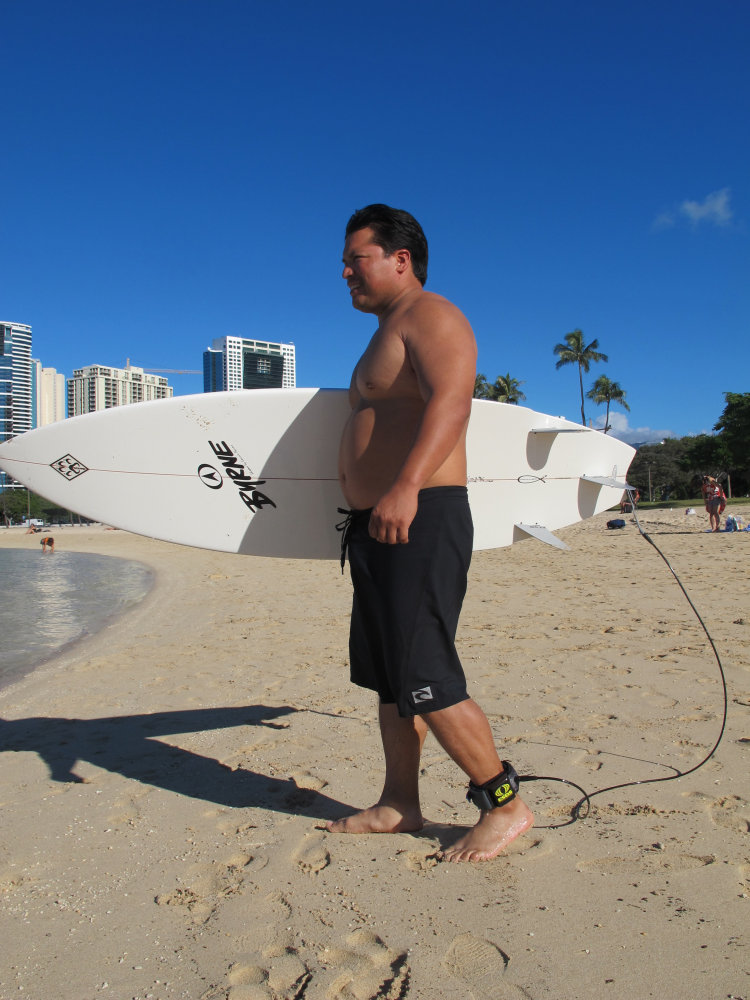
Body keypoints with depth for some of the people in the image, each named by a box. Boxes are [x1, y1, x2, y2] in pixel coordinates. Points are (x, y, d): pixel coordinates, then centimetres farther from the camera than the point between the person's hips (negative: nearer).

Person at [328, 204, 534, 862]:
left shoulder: (431, 317, -8)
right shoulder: (386, 333, 24)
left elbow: (450, 403, -27)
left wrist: (405, 487, -41)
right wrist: (362, 512, 40)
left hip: (422, 520, -10)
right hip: (377, 528, 11)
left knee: (425, 679, -8)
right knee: (388, 676, 14)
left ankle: (505, 805, 8)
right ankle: (400, 804, 26)